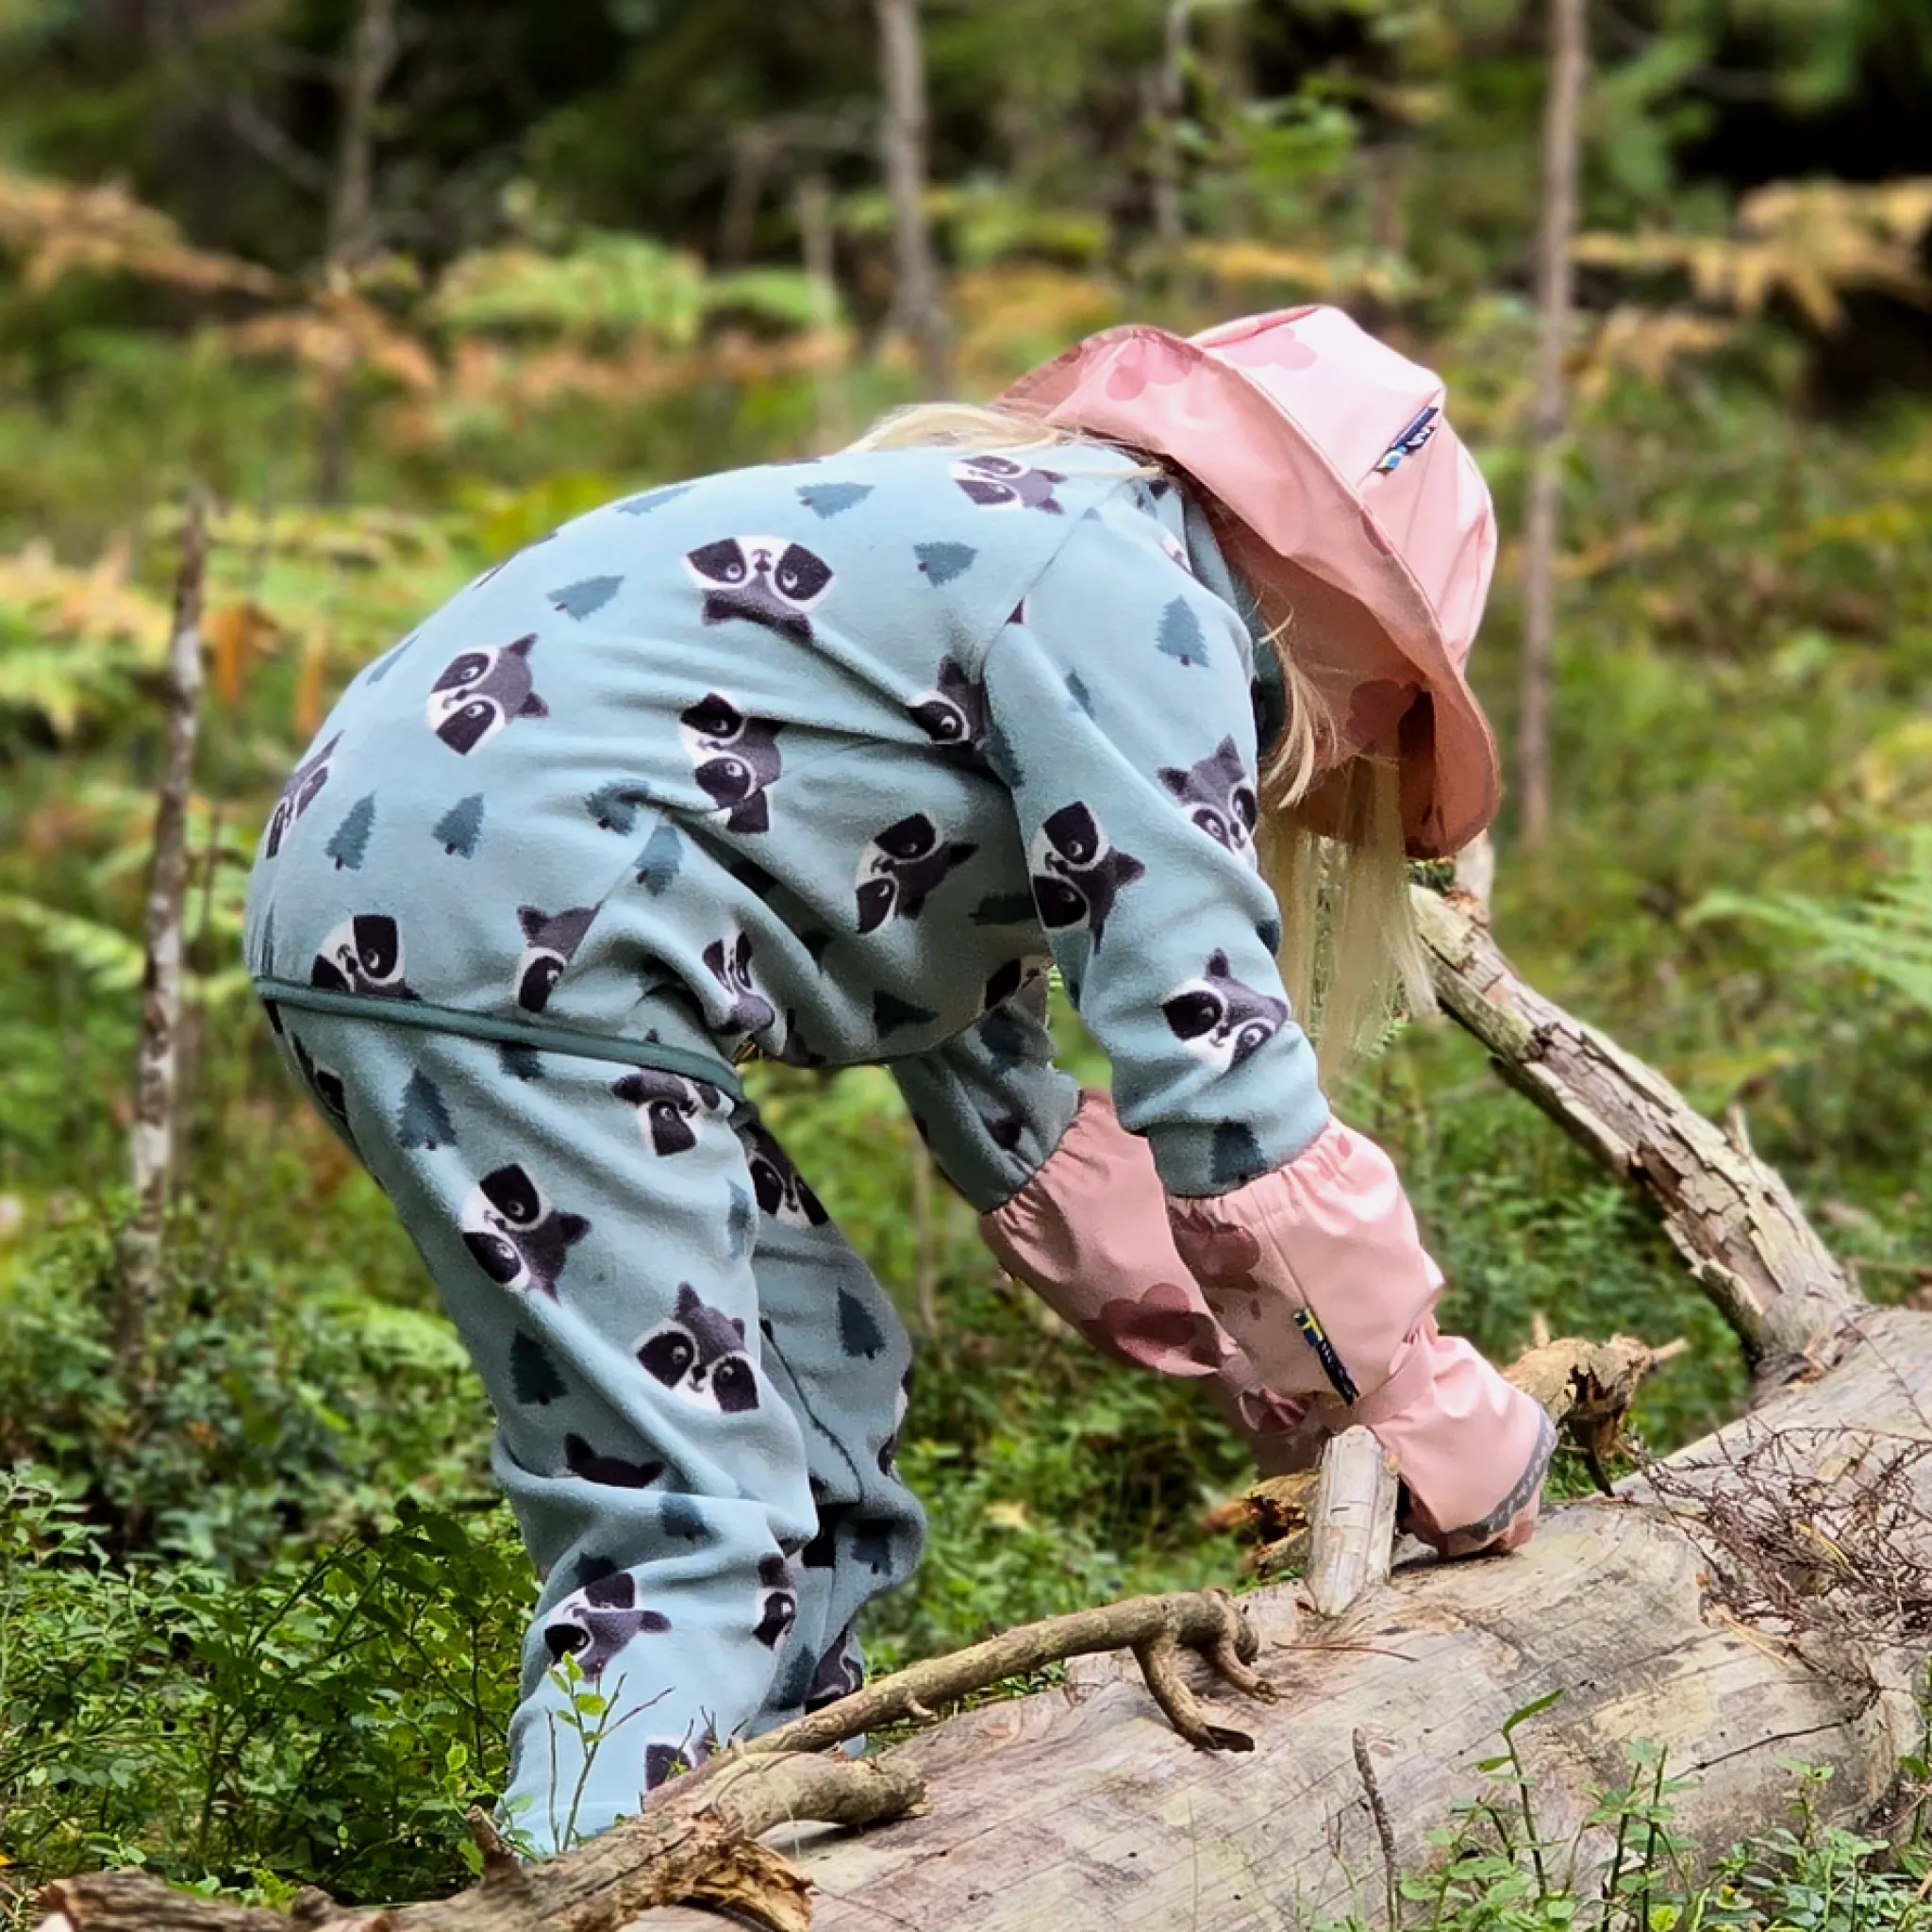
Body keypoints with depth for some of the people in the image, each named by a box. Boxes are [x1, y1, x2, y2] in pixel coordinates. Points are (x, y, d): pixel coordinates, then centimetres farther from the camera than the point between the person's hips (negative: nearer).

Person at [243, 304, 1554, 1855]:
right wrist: (1429, 1419, -1)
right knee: (689, 1517, -11)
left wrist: (1281, 1388, 21)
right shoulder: (1133, 601, -6)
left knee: (821, 1383, 18)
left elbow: (999, 1093, 26)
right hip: (501, 919, -11)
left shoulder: (1012, 562, 24)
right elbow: (1211, 1071, -12)